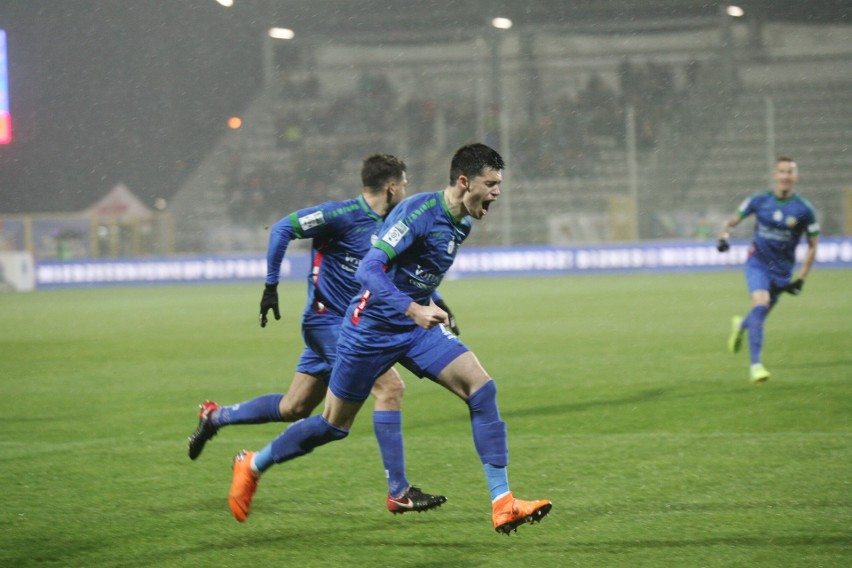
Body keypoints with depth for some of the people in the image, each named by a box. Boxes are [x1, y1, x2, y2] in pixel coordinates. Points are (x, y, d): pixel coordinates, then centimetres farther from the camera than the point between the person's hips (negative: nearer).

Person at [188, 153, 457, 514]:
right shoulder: (344, 215, -16)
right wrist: (271, 286, -15)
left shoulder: (387, 227, 10)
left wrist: (436, 302, 14)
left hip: (350, 326, 9)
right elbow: (283, 229, -14)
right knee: (390, 387, -18)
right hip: (328, 321, -9)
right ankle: (398, 493, -17)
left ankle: (215, 417, 35)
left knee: (293, 408, 15)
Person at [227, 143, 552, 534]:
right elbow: (368, 271, -30)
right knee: (335, 424, 5)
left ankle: (502, 504, -16)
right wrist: (412, 309, -39)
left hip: (418, 327, 7)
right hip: (373, 328, -7)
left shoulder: (461, 224, 5)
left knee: (481, 387, -14)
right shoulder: (418, 212, -22)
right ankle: (252, 466, 31)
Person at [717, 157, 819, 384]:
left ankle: (740, 325, 51)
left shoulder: (804, 210, -7)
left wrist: (800, 279, -3)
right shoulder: (759, 201, -4)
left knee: (761, 314, 12)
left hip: (782, 271, 2)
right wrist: (723, 236, -14)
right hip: (758, 263, -1)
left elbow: (812, 246, 2)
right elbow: (732, 221, 8)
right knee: (760, 304, -23)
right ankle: (756, 364, -25)